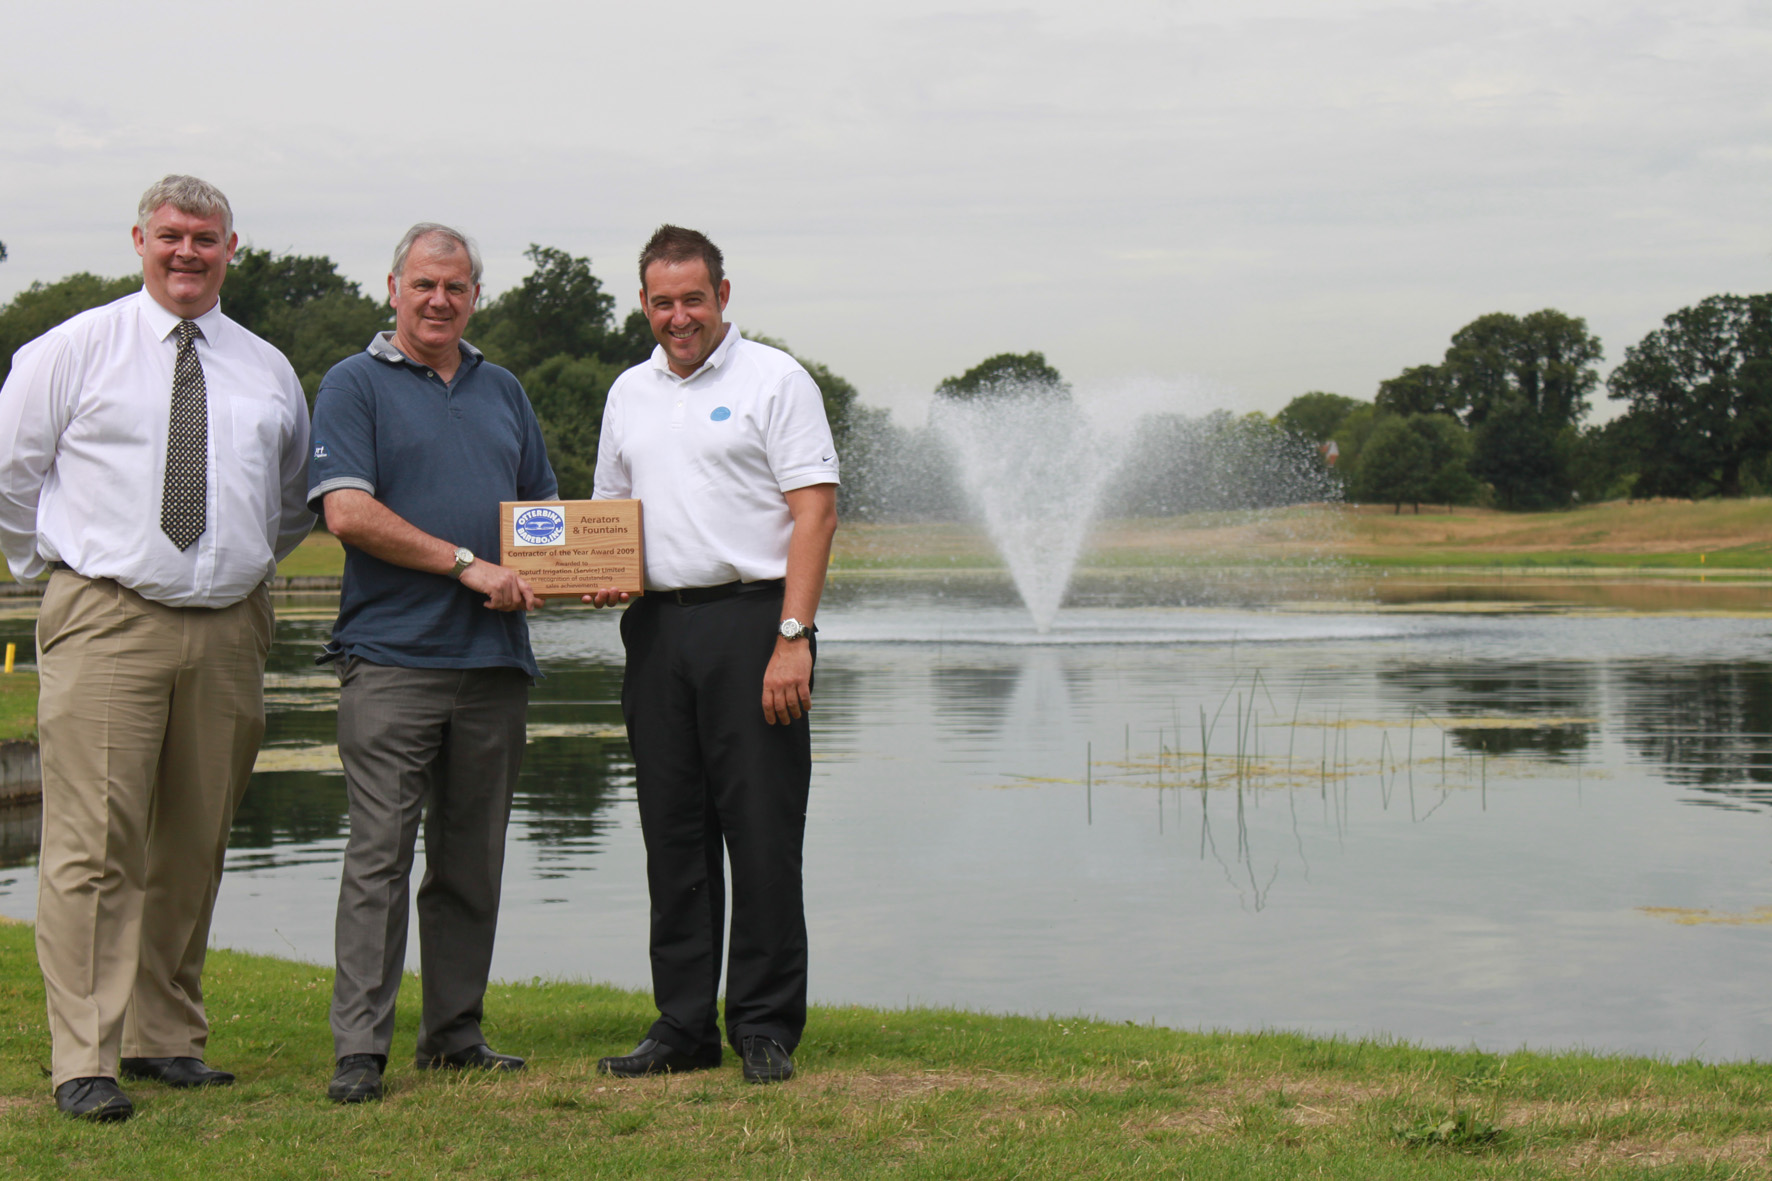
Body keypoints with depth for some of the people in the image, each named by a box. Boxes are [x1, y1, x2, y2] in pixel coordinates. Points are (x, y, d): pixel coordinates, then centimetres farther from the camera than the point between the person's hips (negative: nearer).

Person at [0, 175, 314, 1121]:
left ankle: (165, 1039, 19)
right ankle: (83, 1063, -8)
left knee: (195, 845, 8)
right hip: (106, 623, -4)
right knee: (95, 843, -10)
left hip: (227, 630, 4)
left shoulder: (267, 370, 14)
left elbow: (296, 499, 26)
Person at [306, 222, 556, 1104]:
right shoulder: (355, 385, 2)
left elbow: (543, 507, 23)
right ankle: (359, 1049, -4)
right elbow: (347, 512, -11)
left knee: (472, 860, 9)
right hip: (392, 656, -5)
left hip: (494, 658, 6)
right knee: (379, 854, -7)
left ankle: (456, 1034, 17)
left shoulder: (502, 391, 19)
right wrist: (467, 565, -13)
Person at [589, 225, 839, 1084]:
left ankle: (766, 1029, 4)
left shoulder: (774, 381, -1)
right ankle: (684, 1027, 16)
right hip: (655, 627, 6)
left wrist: (792, 637, -17)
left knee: (762, 830, -4)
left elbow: (814, 513, -8)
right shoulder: (629, 394, 17)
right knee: (673, 834, 8)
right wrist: (600, 578, 2)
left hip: (751, 620, -6)